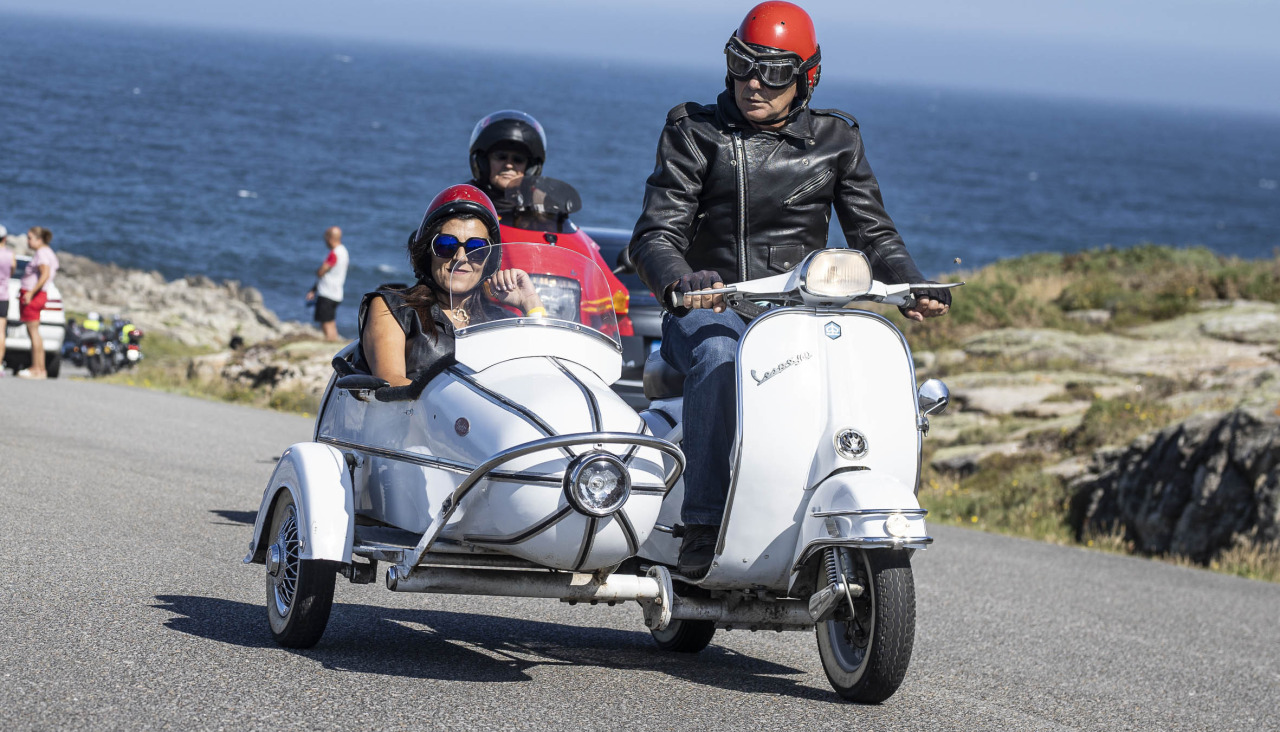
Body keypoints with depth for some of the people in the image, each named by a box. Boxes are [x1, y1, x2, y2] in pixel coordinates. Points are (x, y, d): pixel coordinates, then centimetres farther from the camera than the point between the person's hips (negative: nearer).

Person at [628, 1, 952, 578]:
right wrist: (678, 280, -29)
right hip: (708, 309, -3)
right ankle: (703, 529, -39)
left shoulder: (835, 139, 11)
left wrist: (915, 287, -12)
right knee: (719, 358, -37)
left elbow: (873, 233, 9)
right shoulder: (695, 134, 4)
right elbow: (655, 233, -5)